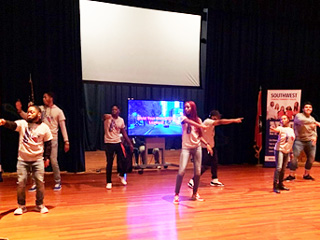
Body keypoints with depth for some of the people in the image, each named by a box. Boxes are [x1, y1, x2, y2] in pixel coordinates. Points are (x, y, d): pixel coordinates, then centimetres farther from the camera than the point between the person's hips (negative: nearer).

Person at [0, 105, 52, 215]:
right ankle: (21, 206, 21)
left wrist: (47, 157, 2)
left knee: (40, 182, 3)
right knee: (21, 183, 2)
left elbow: (48, 143, 4)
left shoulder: (44, 127, -2)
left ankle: (40, 205, 21)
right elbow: (12, 125, -24)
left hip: (38, 159, 0)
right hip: (22, 159, 0)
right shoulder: (22, 124, -3)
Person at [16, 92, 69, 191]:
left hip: (52, 139, -3)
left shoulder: (58, 111, -1)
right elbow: (28, 117, 6)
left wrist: (66, 141, -6)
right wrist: (20, 111, -10)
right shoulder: (40, 108, 8)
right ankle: (36, 183, 17)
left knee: (54, 161, -3)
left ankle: (58, 182, 13)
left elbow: (63, 127, -2)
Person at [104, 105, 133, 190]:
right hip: (109, 143, -3)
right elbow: (104, 116, -28)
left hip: (118, 142, 3)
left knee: (123, 161, 3)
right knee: (109, 163, 1)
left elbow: (124, 133, 10)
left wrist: (130, 144, 7)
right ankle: (109, 182, 16)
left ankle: (121, 175, 32)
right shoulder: (108, 118, -5)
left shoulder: (121, 120, 5)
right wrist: (105, 116, -50)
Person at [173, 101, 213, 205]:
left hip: (197, 147, 4)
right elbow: (190, 122, -24)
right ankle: (176, 195, -1)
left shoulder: (198, 120, 8)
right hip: (186, 147, -3)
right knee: (181, 171, -13)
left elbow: (200, 136, 12)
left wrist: (207, 144, 2)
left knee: (197, 172, 5)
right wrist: (201, 126, -33)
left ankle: (195, 193, 22)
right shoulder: (183, 118, -1)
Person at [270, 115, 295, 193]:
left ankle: (280, 184, 23)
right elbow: (276, 130, -33)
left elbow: (291, 142, 18)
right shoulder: (280, 128, -8)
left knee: (283, 169, 12)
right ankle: (275, 186, -12)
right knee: (279, 167, -14)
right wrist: (272, 128, -56)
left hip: (287, 151, 6)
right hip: (279, 149, -6)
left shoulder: (291, 130, 11)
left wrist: (291, 152, 18)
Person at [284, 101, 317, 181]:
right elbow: (301, 121, -28)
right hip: (299, 140, -5)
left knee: (311, 158, 7)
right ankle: (292, 175, 2)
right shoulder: (298, 115, -5)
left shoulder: (312, 119, 15)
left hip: (310, 141, 5)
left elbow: (314, 131, 17)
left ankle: (306, 174, 27)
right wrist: (315, 122, -30)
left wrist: (314, 137, -5)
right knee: (294, 156, -11)